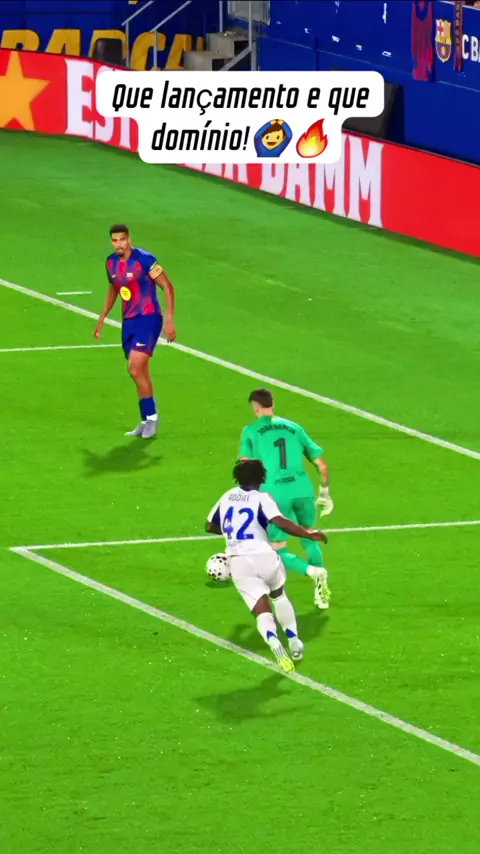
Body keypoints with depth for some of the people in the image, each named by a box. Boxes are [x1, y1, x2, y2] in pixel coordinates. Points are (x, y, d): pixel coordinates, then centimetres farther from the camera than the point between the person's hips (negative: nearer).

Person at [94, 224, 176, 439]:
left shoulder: (144, 260, -16)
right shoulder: (111, 262, 5)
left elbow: (168, 287, -12)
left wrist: (170, 320, -17)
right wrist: (102, 318, 22)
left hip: (148, 319, -7)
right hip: (128, 322, 7)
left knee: (135, 369, -16)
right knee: (141, 374, 9)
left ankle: (151, 417, -3)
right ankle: (147, 421, 17)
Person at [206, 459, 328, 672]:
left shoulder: (227, 497, 16)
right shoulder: (261, 498, 0)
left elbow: (211, 526, 28)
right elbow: (280, 522, -17)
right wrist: (309, 534, -11)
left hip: (238, 562, 2)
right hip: (263, 556, -2)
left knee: (263, 612, -5)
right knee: (279, 596, 29)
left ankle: (274, 642, -36)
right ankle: (294, 643, 30)